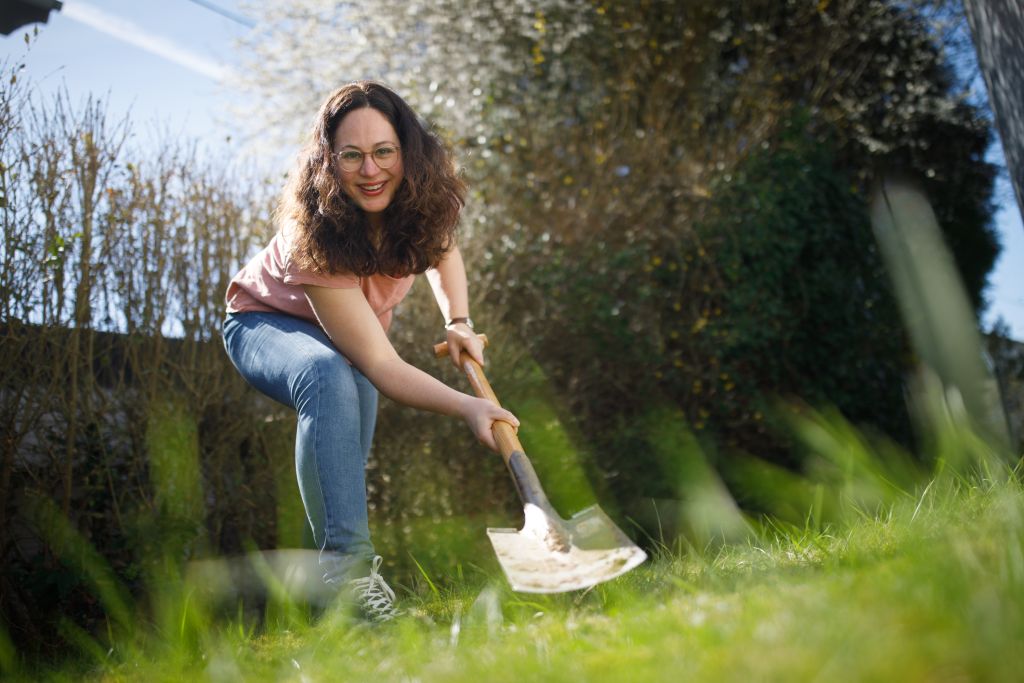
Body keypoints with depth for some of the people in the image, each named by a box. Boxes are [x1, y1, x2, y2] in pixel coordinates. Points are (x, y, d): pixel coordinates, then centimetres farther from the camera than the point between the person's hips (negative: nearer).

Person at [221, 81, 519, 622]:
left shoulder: (421, 200, -22)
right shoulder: (317, 240, -39)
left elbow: (443, 249, 5)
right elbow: (382, 366, -41)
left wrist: (459, 322, -9)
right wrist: (467, 408, -51)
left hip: (349, 329, 7)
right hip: (265, 323, -7)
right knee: (330, 377, -37)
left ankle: (334, 576, 3)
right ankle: (347, 557, -39)